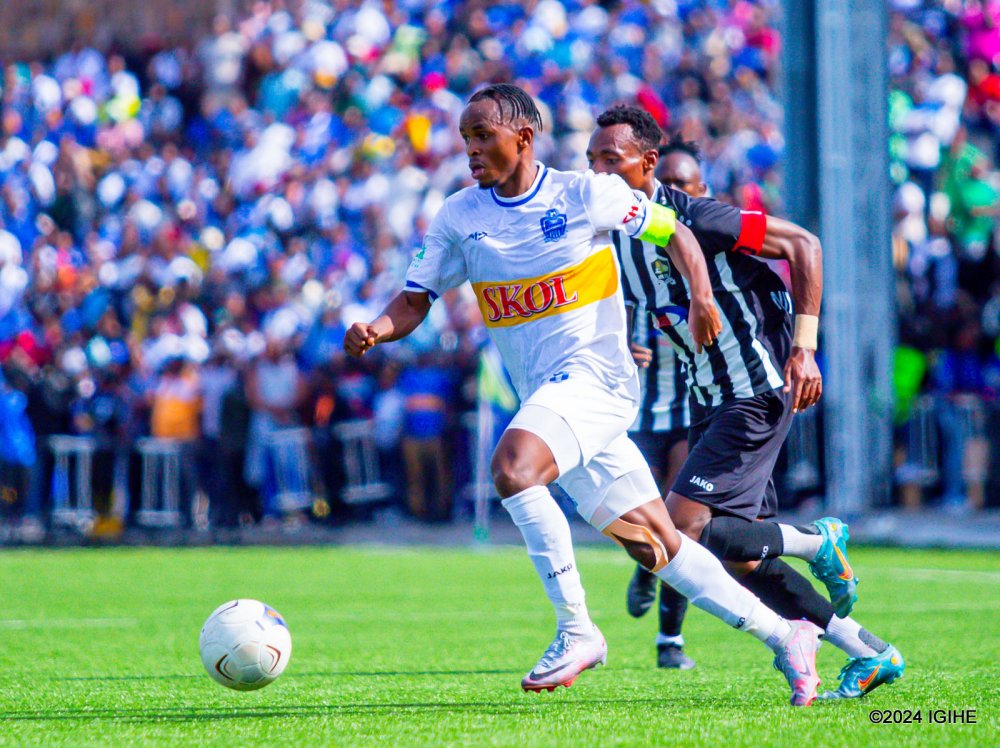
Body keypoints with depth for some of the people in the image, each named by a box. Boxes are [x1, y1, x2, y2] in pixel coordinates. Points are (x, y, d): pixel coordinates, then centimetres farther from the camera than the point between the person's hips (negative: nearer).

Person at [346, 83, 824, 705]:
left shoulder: (586, 195, -5)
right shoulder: (458, 218, 6)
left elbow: (673, 231, 7)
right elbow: (414, 302, 5)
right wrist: (376, 329, -15)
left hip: (596, 373, -5)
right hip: (544, 395, 6)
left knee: (512, 467, -31)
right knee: (657, 547, 6)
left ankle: (576, 630, -21)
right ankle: (783, 636, 18)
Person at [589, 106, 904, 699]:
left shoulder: (692, 217, -18)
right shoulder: (614, 238, 5)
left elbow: (803, 244, -15)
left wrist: (804, 348, -20)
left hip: (757, 393, -9)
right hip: (709, 400, 9)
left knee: (682, 527, -18)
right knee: (742, 560, 6)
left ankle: (819, 542, 4)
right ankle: (871, 655, 17)